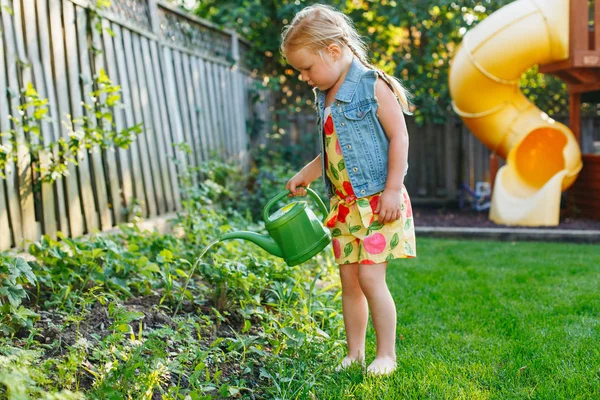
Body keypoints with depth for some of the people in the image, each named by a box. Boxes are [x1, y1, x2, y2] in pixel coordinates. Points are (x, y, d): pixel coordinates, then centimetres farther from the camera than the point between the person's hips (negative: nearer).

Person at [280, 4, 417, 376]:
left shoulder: (372, 86, -9)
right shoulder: (326, 98, 13)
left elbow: (399, 137, -13)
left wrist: (392, 190, -18)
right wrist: (304, 176, 19)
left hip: (378, 201, -7)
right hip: (344, 205, 7)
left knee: (371, 278, -9)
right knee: (349, 280, 8)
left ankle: (386, 354, 8)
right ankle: (354, 353, 20)